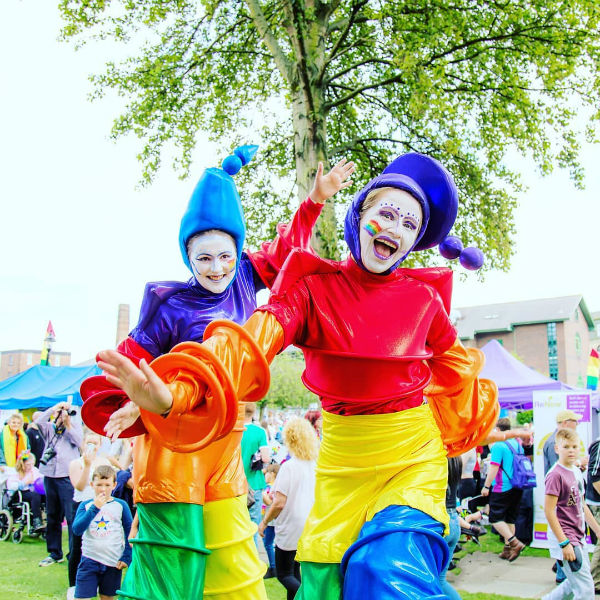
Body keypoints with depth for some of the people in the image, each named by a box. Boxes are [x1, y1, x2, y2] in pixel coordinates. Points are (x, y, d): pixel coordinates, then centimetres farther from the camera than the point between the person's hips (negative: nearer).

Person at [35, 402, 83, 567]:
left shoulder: (75, 426, 7)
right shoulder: (49, 428, 11)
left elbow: (79, 441, -9)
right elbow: (38, 422, -9)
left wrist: (67, 424, -11)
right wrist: (54, 408, -12)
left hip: (67, 476, -4)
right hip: (50, 476, 4)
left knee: (72, 516, -7)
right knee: (52, 517, 13)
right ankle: (55, 553, 24)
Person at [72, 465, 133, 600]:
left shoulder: (121, 505, 1)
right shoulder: (85, 505, 1)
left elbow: (129, 532, 6)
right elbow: (77, 529, -13)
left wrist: (126, 557, 1)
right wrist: (94, 508, -20)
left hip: (113, 562, 0)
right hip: (89, 560, 0)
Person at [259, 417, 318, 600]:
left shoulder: (289, 466, -18)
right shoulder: (315, 465, 0)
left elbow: (279, 503, -20)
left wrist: (264, 522, -5)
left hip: (289, 530, -6)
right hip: (308, 529, 6)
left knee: (284, 575, 5)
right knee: (294, 572, 21)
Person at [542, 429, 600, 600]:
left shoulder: (577, 472, 9)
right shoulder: (555, 475, -17)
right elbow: (549, 511, -19)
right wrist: (564, 543, -21)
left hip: (578, 537, 9)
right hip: (564, 537, -9)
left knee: (576, 584, 20)